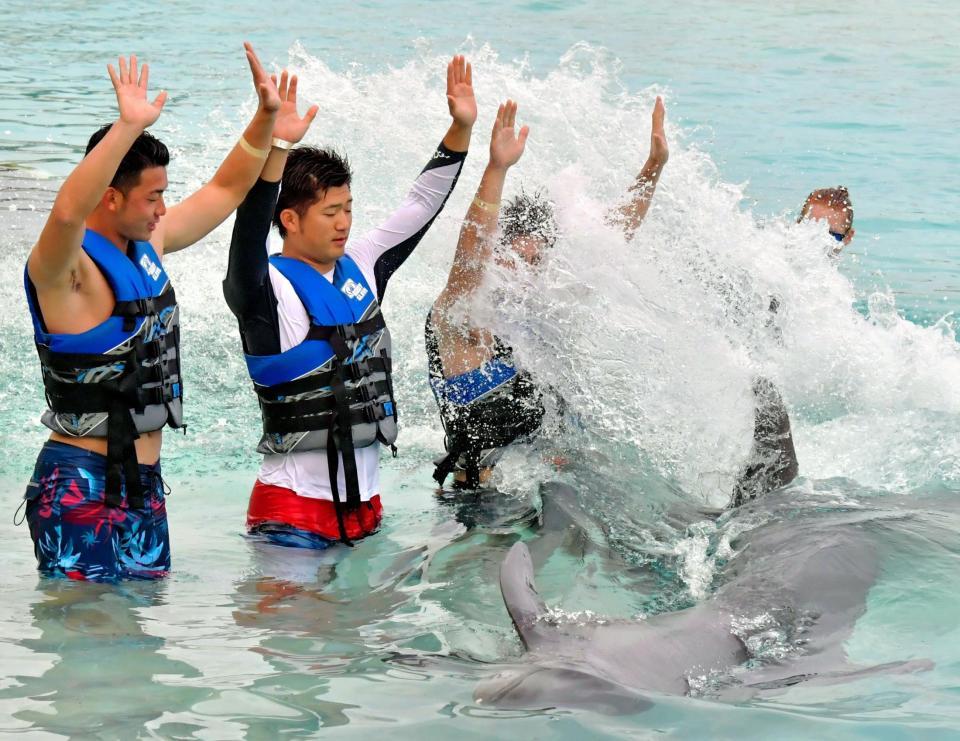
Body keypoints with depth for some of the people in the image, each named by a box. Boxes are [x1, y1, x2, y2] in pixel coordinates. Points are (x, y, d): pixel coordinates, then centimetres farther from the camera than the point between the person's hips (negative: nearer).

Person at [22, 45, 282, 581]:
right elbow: (68, 212, -41)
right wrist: (129, 126, -44)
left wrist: (266, 118, 10)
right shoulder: (64, 267, -17)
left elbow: (225, 191, 22)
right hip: (83, 486, -9)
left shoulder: (149, 244, 10)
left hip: (145, 479, 9)